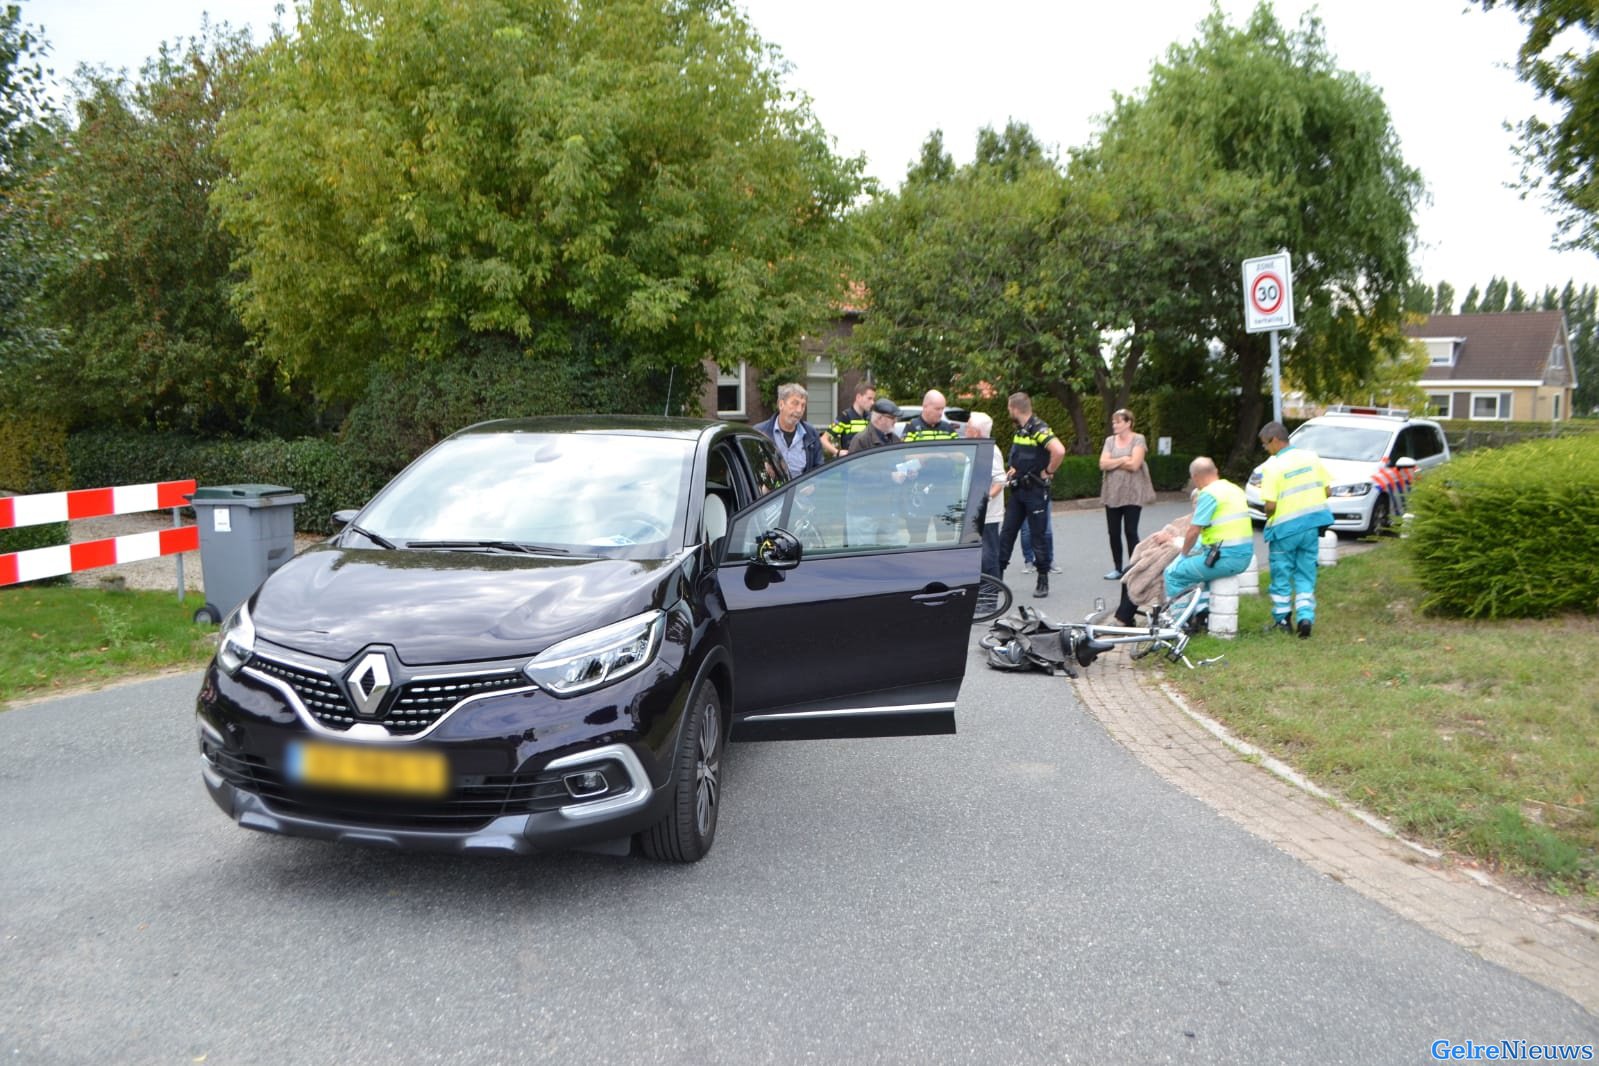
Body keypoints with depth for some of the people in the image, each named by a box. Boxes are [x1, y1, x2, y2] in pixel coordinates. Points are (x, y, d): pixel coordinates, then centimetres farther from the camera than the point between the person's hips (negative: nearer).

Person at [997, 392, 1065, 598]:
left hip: (1035, 490, -8)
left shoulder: (1039, 429, -17)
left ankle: (1043, 580, 11)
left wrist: (1048, 472, -20)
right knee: (1007, 533, 9)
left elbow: (1059, 451, -32)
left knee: (1038, 535, 1)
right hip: (1018, 489, 8)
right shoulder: (1020, 429, 10)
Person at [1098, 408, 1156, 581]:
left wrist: (1113, 463, -5)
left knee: (1130, 532, -5)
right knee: (1113, 532, 7)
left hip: (1132, 494, -5)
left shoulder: (1138, 440, -4)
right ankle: (1117, 569, 16)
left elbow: (1134, 465, -16)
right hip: (1112, 493, 5)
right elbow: (1103, 464, -1)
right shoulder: (1110, 440, 10)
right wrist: (1122, 459, -10)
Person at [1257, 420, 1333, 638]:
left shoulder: (1272, 466, -15)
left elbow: (1270, 505, -19)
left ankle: (1281, 620, 20)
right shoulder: (1311, 456, 2)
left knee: (1281, 574, 11)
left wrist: (1268, 515, 2)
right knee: (1306, 574, 13)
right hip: (1311, 524, 5)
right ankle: (1306, 617, 0)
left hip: (1285, 528, -5)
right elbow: (1326, 490, 6)